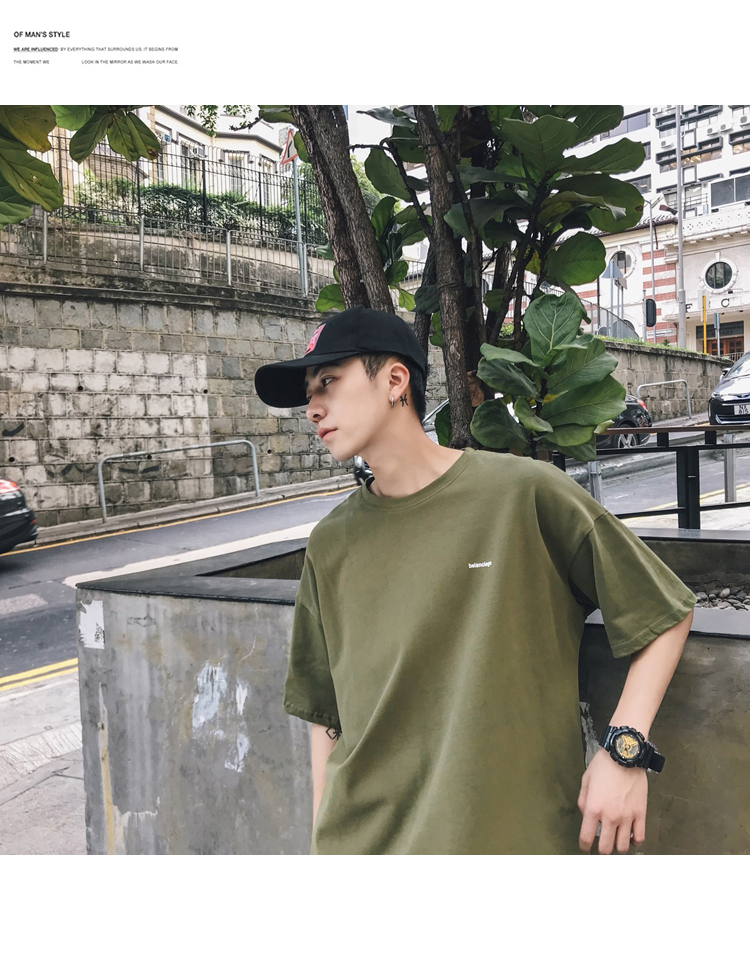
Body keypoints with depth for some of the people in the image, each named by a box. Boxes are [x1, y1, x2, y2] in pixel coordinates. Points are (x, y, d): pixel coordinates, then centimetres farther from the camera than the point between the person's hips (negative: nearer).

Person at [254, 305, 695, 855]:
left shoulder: (526, 493, -10)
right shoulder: (331, 545, 1)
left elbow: (666, 613, -2)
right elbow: (323, 713, 9)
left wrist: (626, 749, -10)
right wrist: (326, 838, 10)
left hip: (512, 833, -2)